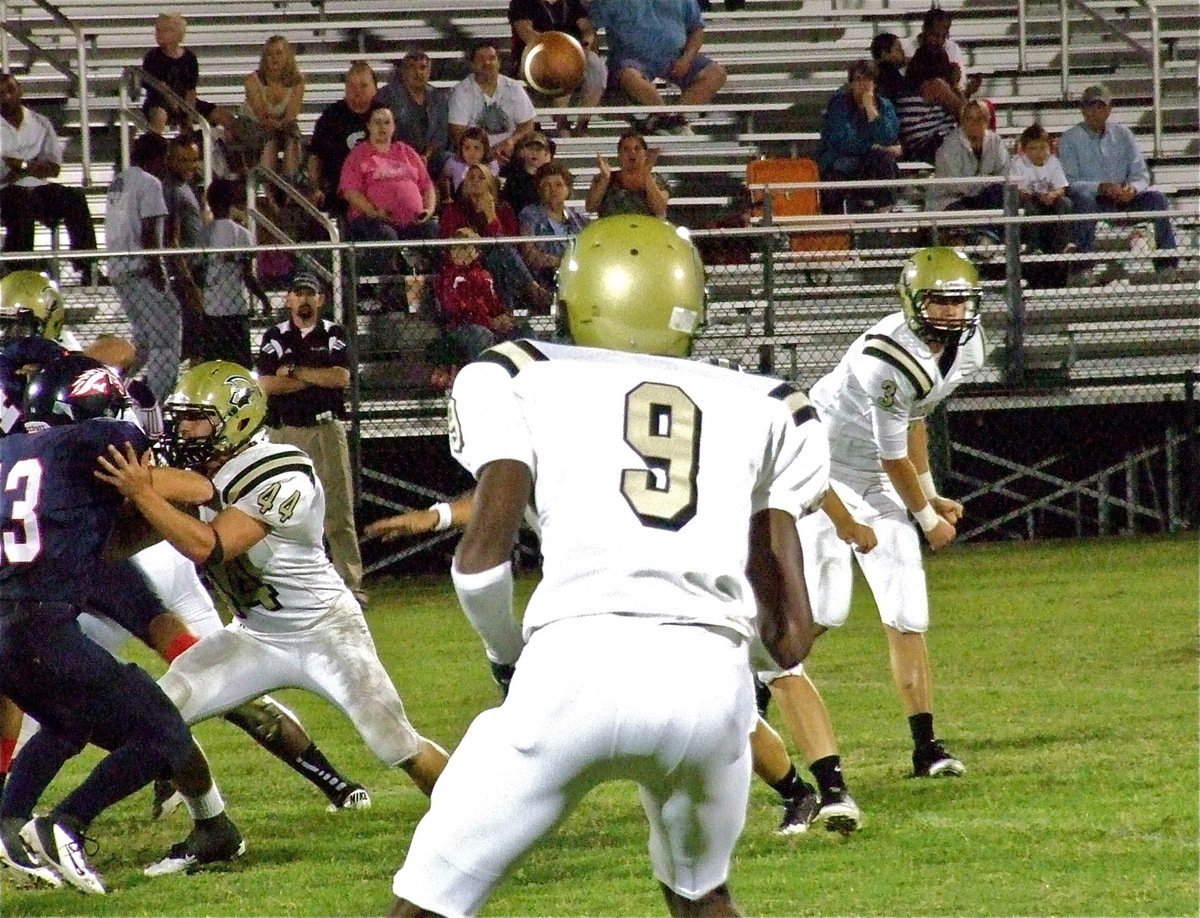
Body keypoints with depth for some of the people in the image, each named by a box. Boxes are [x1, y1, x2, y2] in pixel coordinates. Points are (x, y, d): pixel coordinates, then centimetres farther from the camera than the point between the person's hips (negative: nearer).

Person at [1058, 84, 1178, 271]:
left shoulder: (1122, 134, 12)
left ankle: (1168, 262, -18)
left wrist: (1132, 188, -18)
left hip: (1123, 199, 4)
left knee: (1156, 198, -19)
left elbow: (1141, 174, 7)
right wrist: (1101, 188, -27)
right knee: (1083, 198, -36)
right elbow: (1070, 182, -10)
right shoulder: (1070, 139, 1)